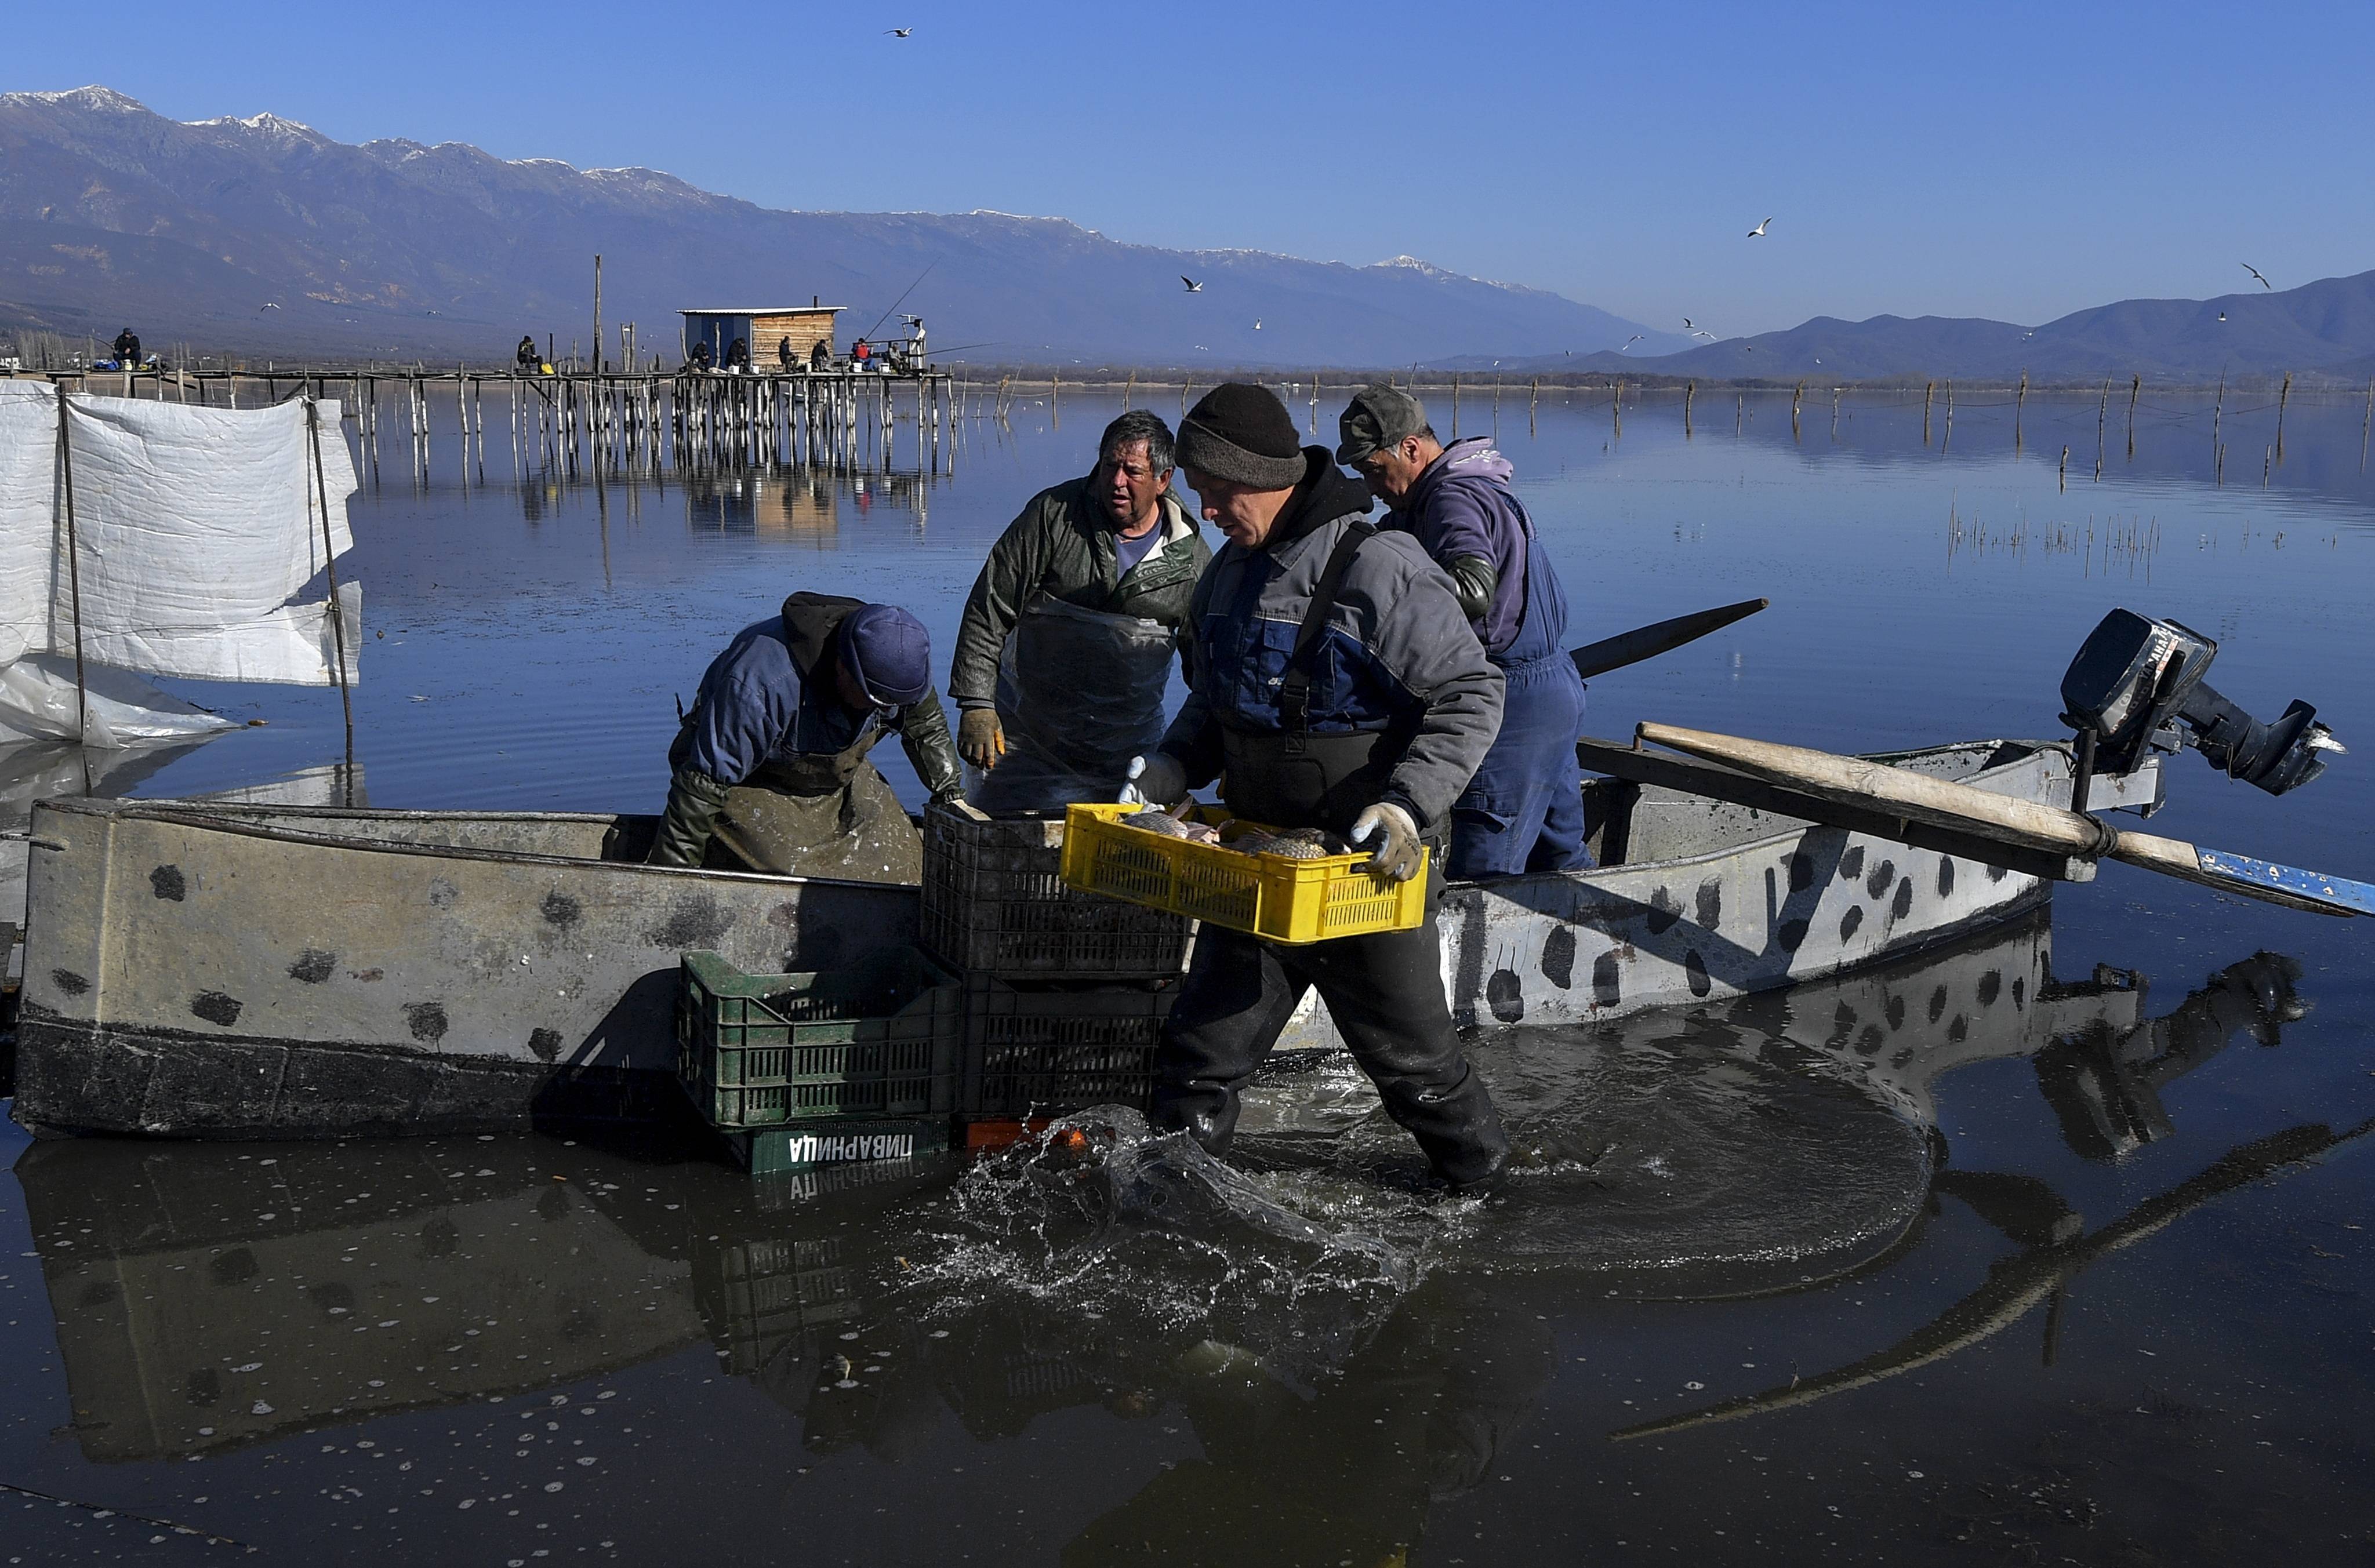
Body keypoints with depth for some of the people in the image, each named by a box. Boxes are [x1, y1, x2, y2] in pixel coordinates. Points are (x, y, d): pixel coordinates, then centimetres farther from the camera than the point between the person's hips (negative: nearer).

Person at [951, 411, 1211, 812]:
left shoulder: (1191, 558, 0)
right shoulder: (1053, 514, -6)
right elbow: (988, 614, -5)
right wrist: (976, 704, -11)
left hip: (1129, 748, 2)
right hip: (1027, 742, -1)